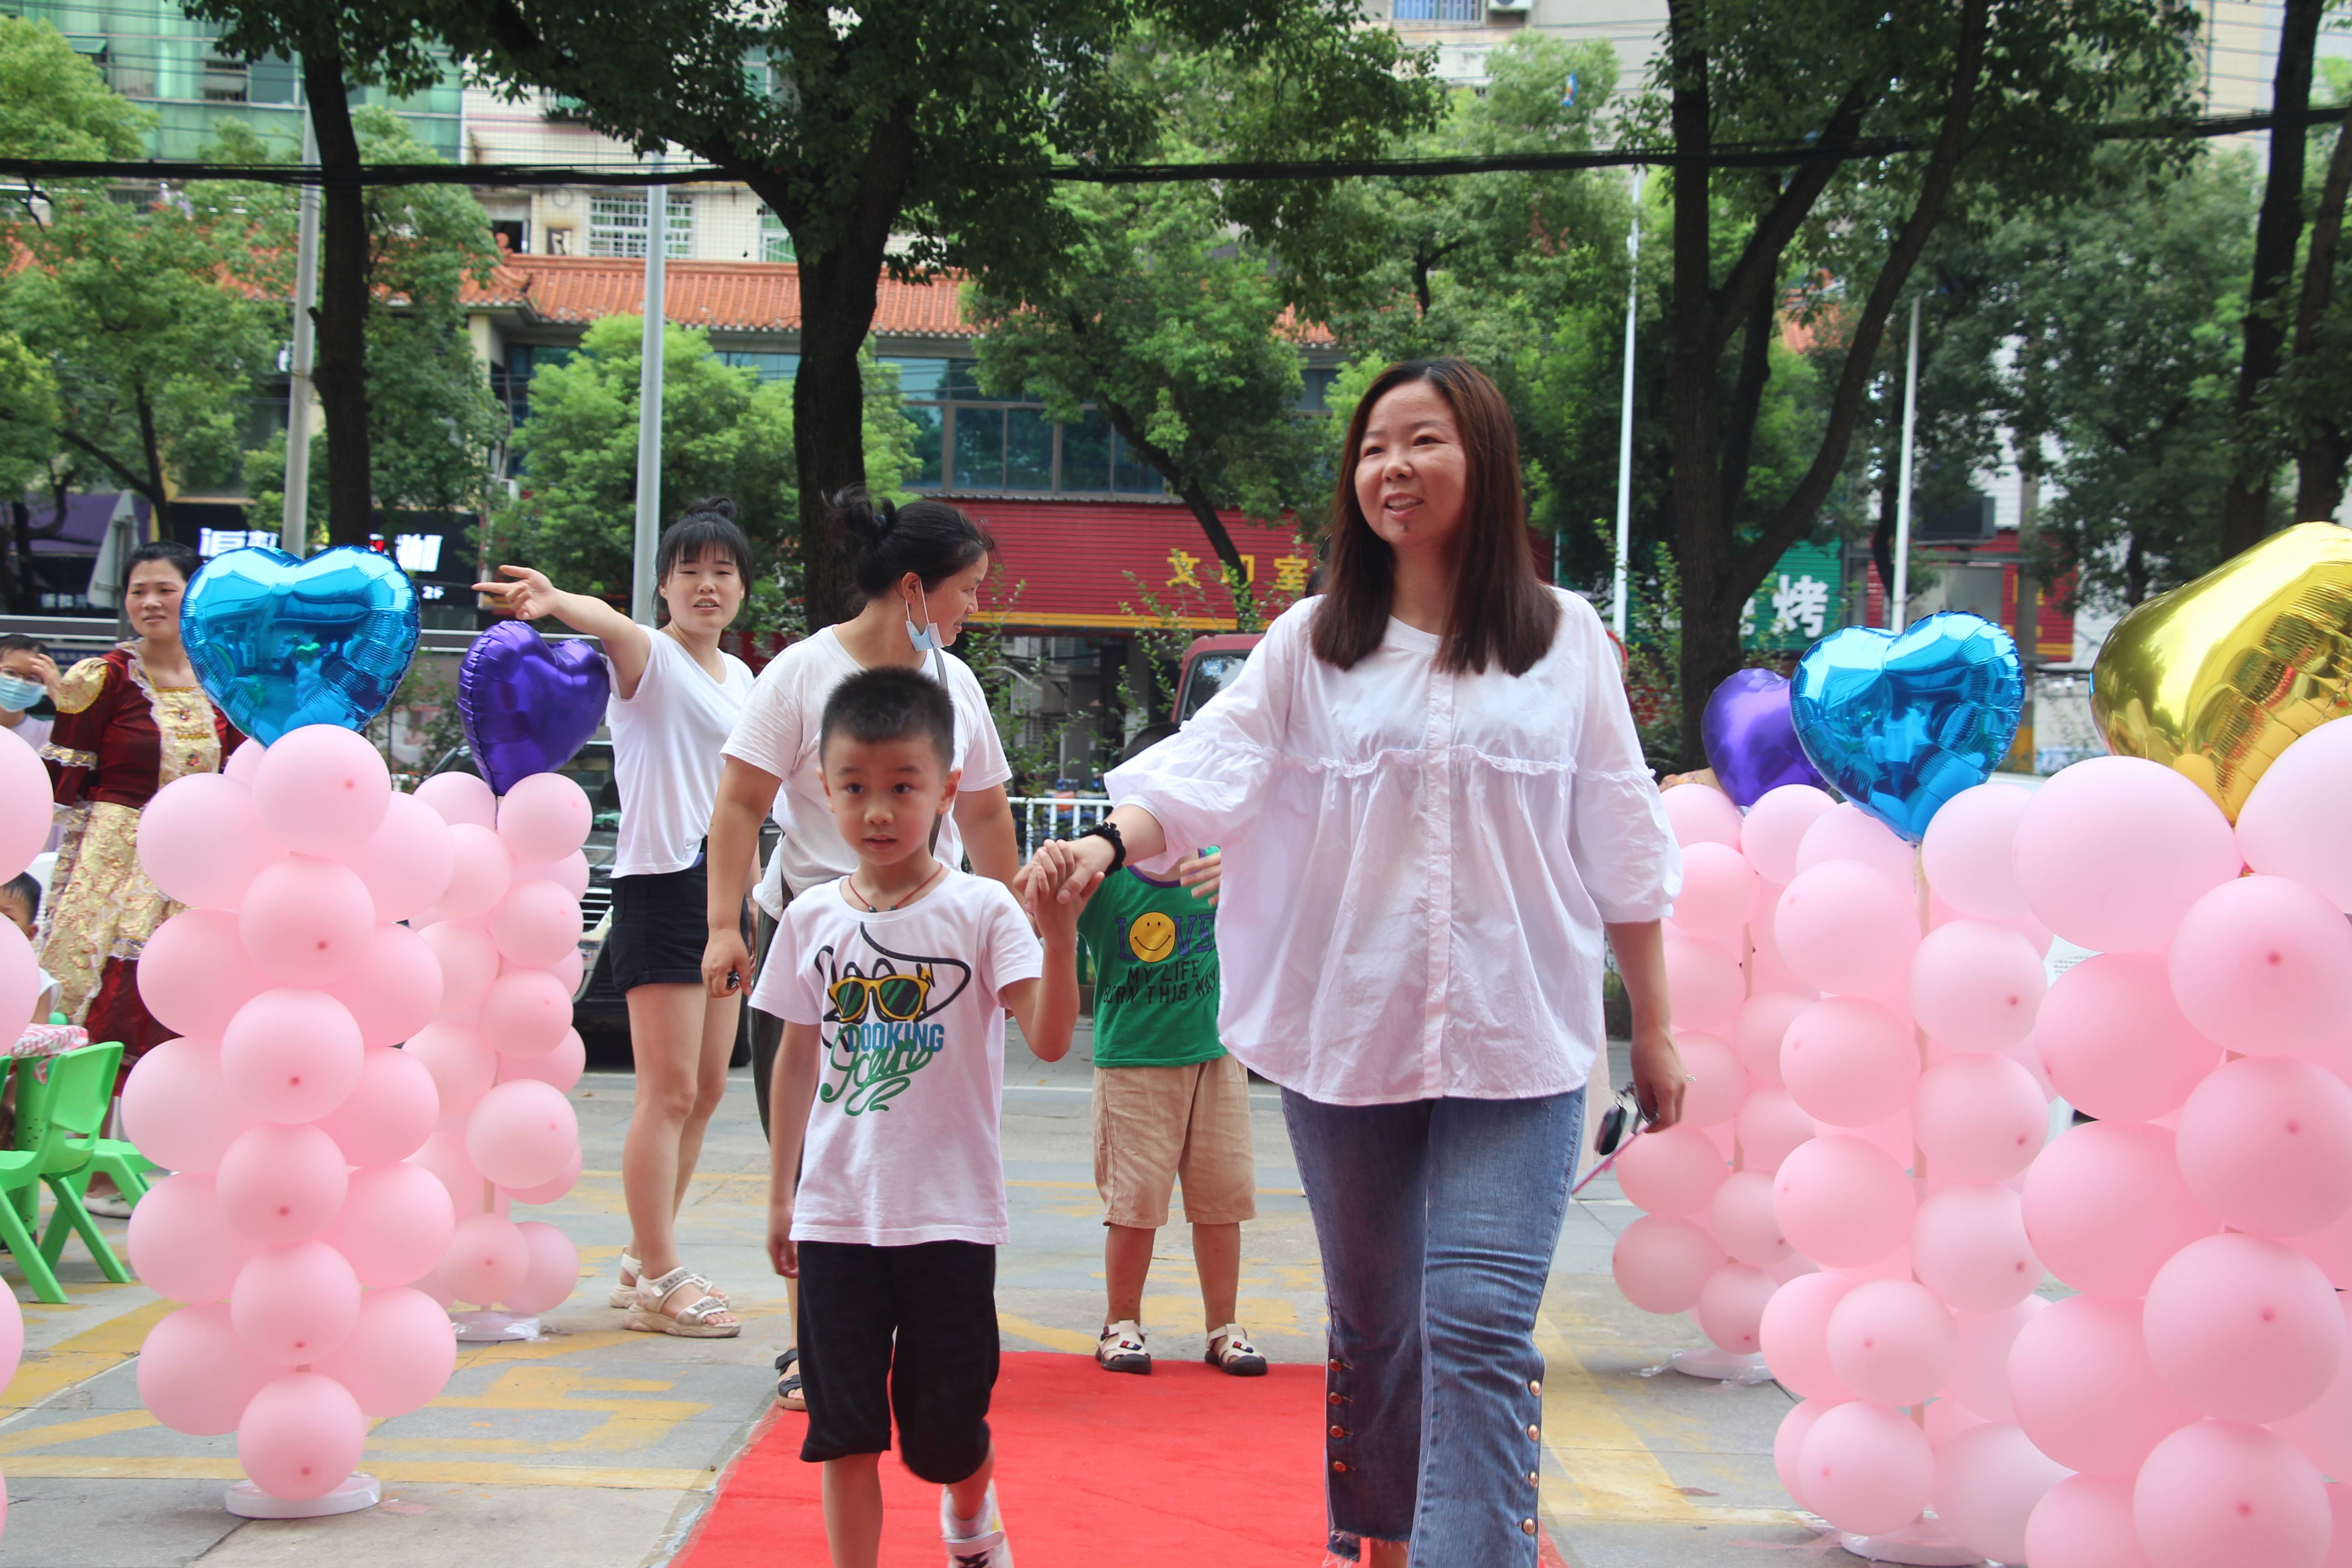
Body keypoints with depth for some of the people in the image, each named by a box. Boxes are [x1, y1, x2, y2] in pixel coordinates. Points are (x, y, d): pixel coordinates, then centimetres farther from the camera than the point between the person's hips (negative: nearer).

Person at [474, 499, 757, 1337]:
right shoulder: (648, 657, -7)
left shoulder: (739, 677, 16)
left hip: (721, 887, 8)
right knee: (669, 1090, -8)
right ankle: (658, 1281, -1)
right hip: (659, 885, -8)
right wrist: (553, 601, -54)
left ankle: (645, 1260, 23)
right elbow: (610, 623, -32)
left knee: (706, 1088, 12)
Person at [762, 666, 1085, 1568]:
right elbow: (797, 1058, 12)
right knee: (843, 1426, 4)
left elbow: (1049, 1040, -18)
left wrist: (1059, 935, -33)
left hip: (950, 1213, -2)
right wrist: (780, 1196, 15)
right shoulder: (812, 919, 3)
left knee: (946, 1428, 8)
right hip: (836, 1212, 3)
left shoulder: (980, 911, -8)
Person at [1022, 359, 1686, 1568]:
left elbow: (1618, 848, 7)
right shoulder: (1312, 643, 6)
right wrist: (1106, 844, -27)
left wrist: (1653, 1027, 8)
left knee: (1479, 1322, -14)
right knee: (1372, 1324, 14)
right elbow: (1205, 774, -7)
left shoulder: (1563, 639, 4)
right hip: (1346, 1035, 2)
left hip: (1516, 1043, -2)